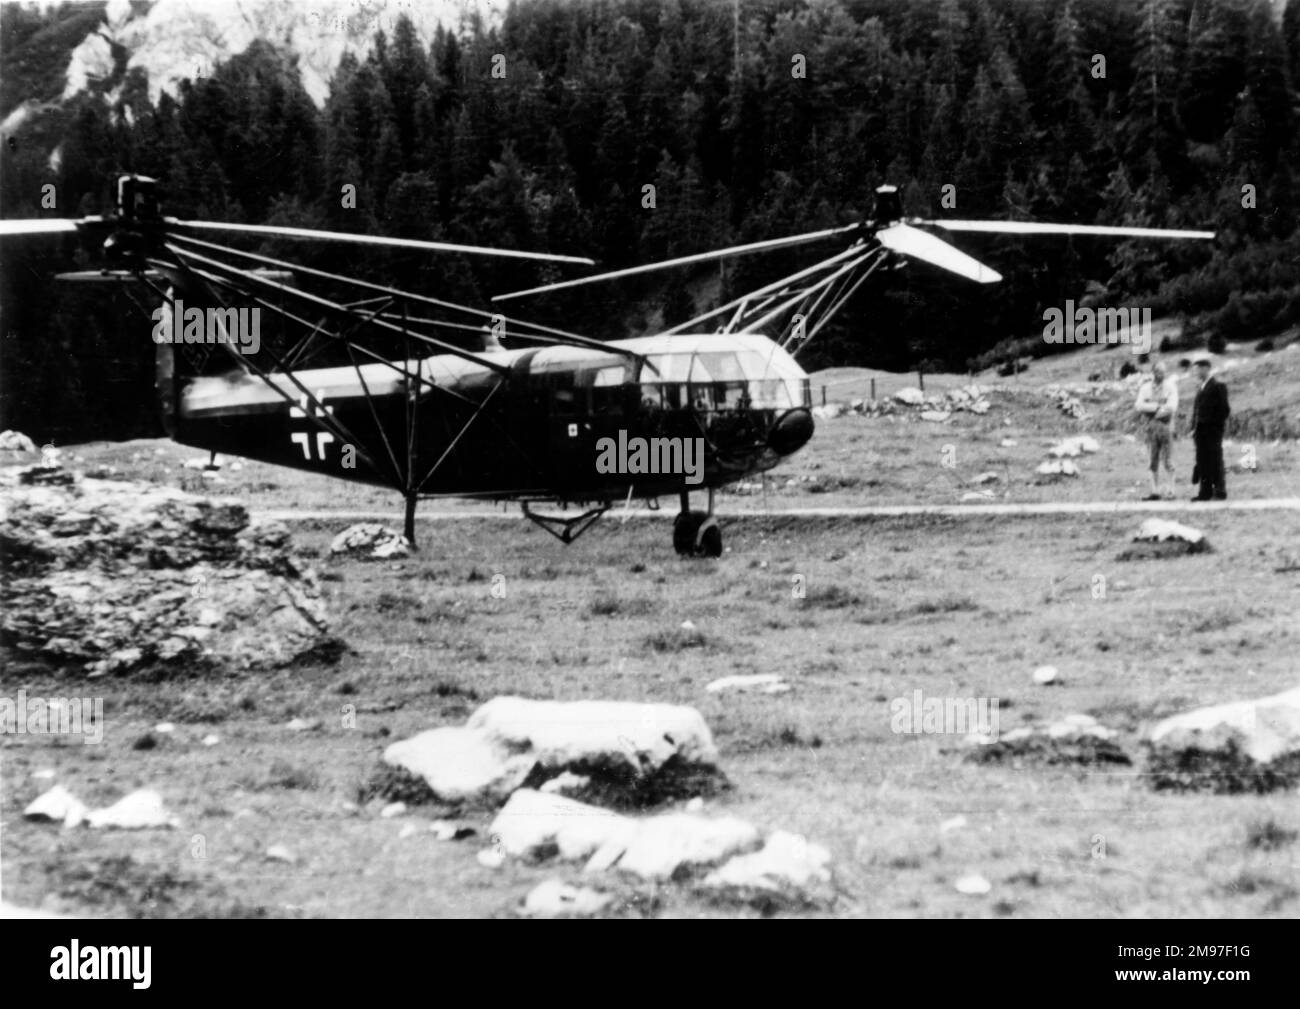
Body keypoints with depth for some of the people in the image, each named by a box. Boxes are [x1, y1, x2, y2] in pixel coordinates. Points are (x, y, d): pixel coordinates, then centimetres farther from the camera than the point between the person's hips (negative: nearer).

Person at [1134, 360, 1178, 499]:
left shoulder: (1170, 386, 1)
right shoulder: (1146, 387, 11)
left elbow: (1171, 407, -10)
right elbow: (1139, 406, -1)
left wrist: (1149, 409, -7)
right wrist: (1157, 406, -12)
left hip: (1166, 425, -3)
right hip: (1151, 427, 3)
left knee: (1168, 461, -3)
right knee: (1153, 462, 4)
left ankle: (1171, 491, 0)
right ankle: (1155, 491, 6)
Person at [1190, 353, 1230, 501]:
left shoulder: (1218, 387, -7)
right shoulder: (1201, 388, 19)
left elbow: (1224, 410, -11)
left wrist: (1217, 426, -15)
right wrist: (1194, 429, 12)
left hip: (1212, 431, -8)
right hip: (1201, 432, 8)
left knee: (1215, 461, -6)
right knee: (1203, 462, 6)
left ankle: (1220, 491, -1)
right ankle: (1205, 492, 8)